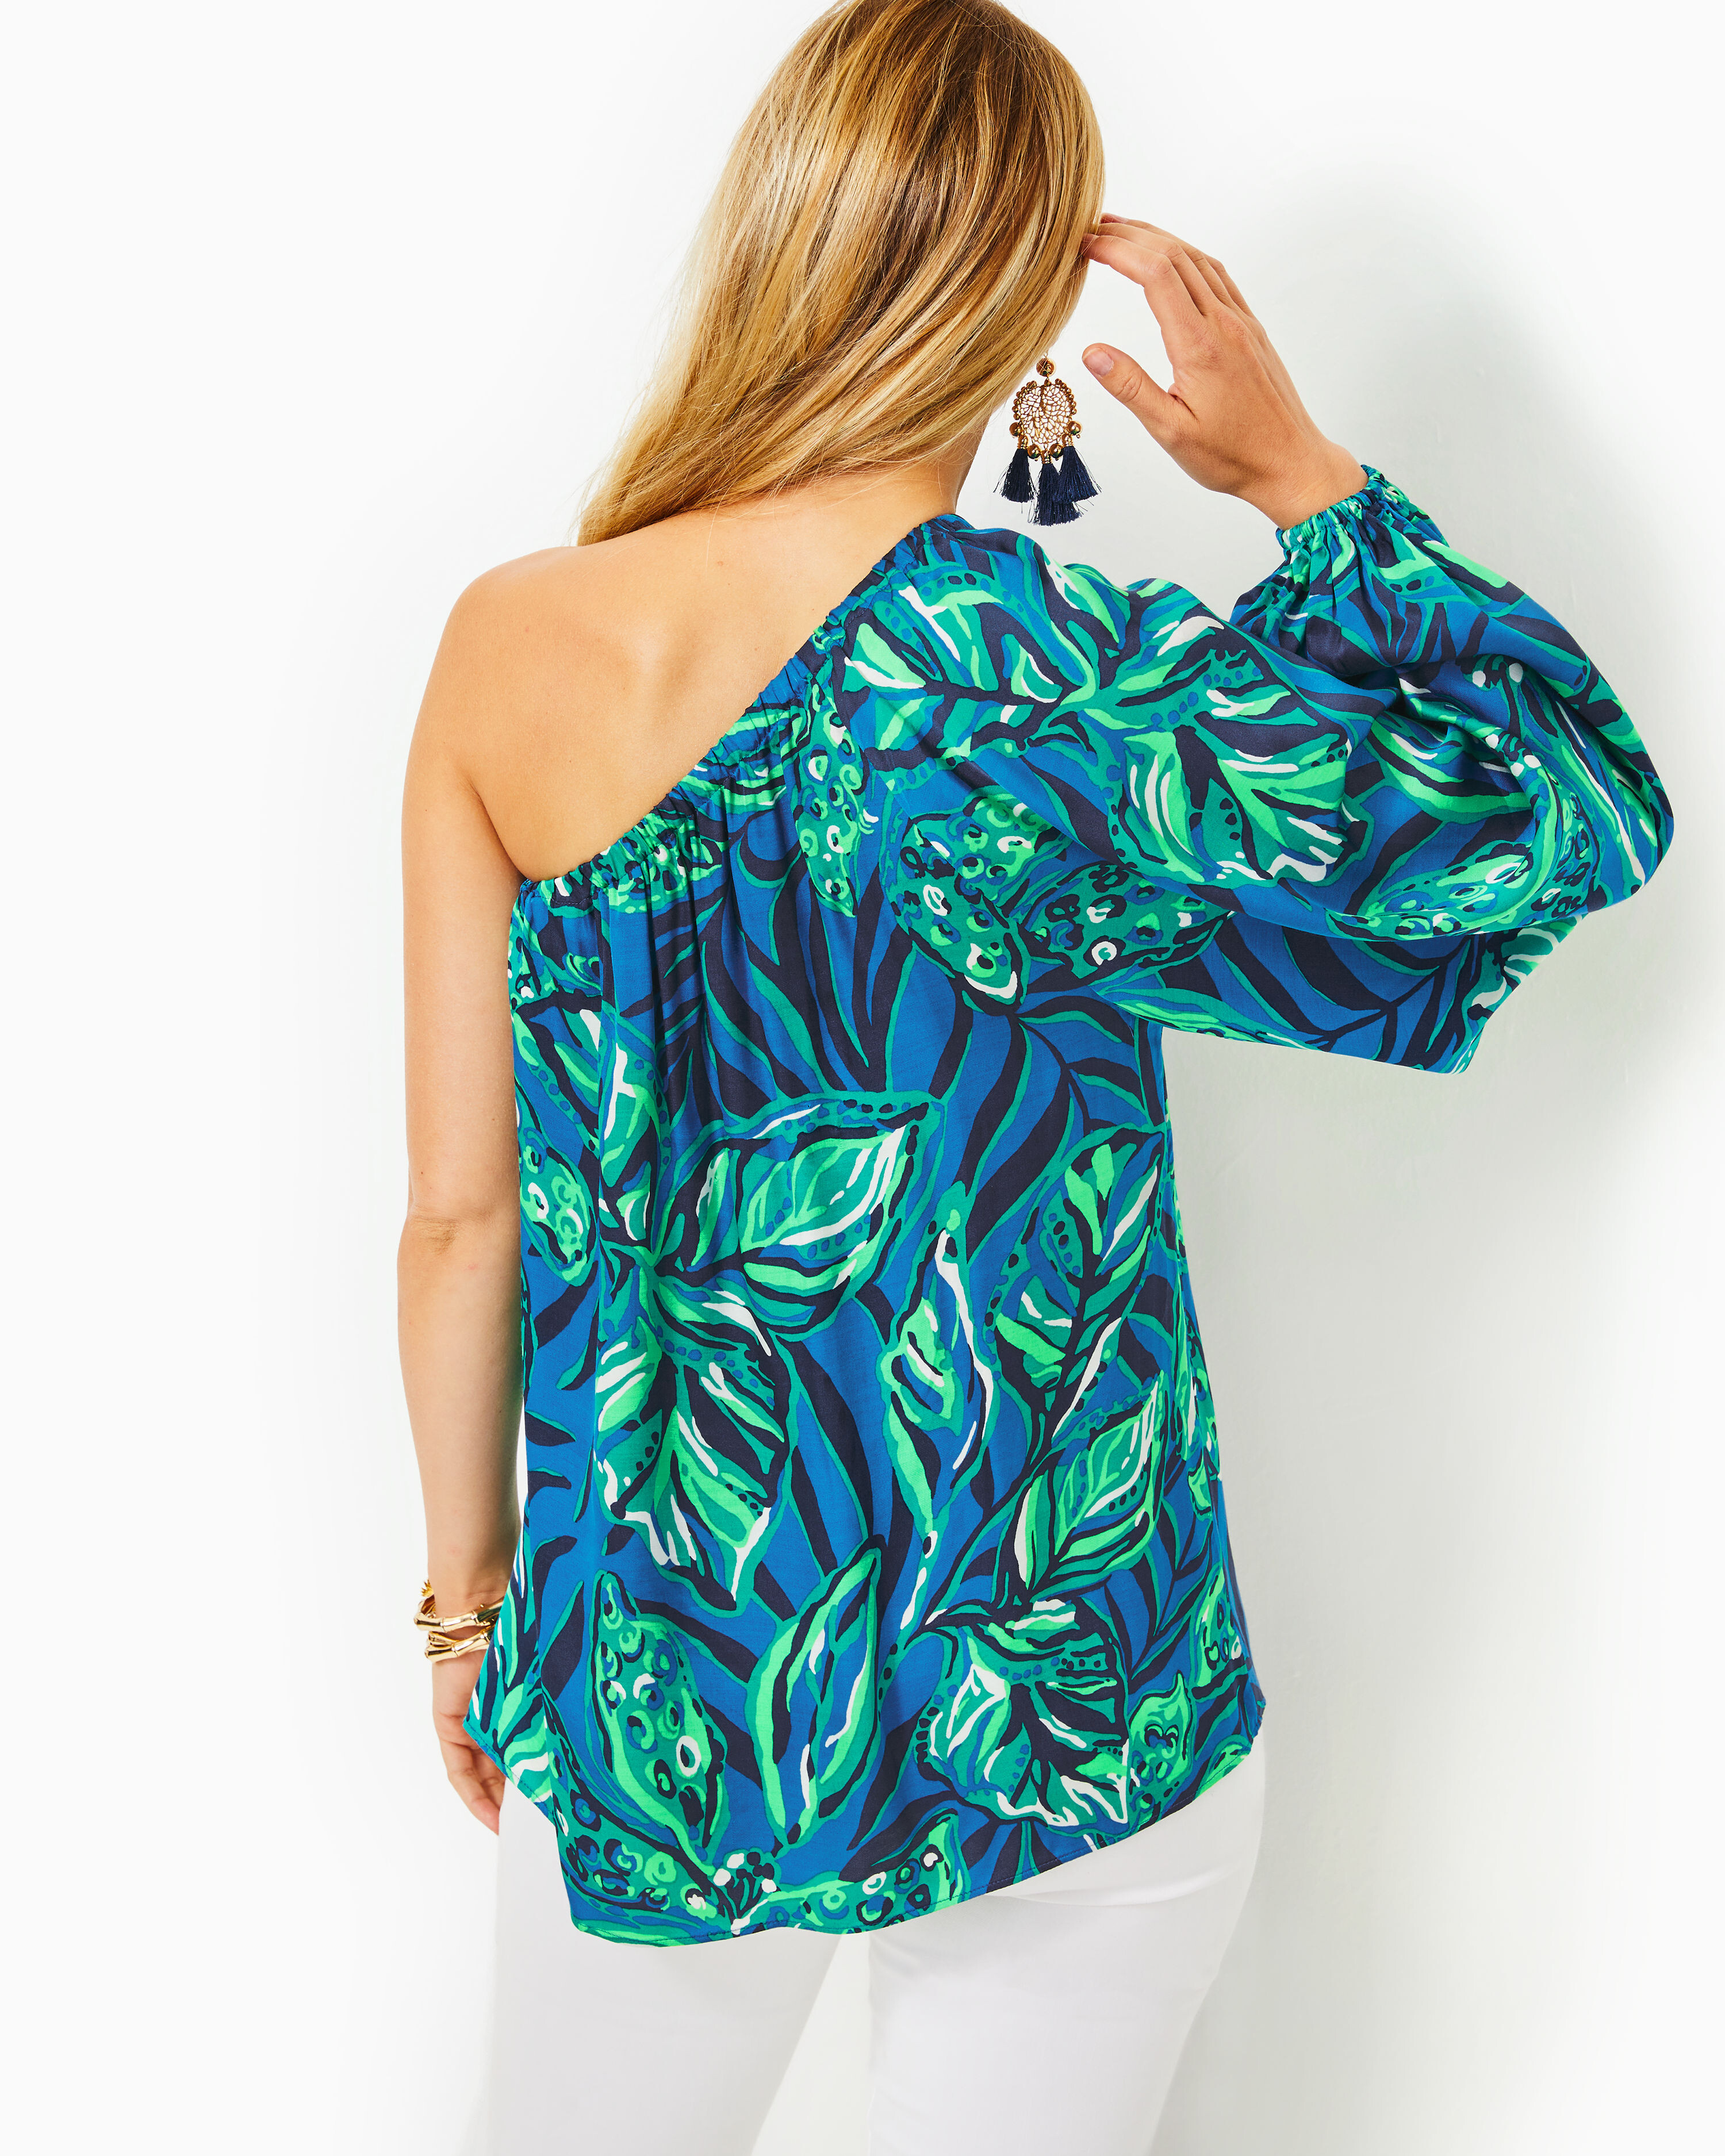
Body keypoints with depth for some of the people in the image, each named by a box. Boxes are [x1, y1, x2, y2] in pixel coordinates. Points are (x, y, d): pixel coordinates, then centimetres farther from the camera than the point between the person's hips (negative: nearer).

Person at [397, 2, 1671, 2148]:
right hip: (1055, 1717, -3)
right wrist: (1298, 472, 1)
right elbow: (1585, 800, -6)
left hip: (641, 1682, 3)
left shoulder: (505, 645, -9)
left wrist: (467, 1584, 12)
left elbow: (460, 1214, -3)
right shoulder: (1048, 683, -21)